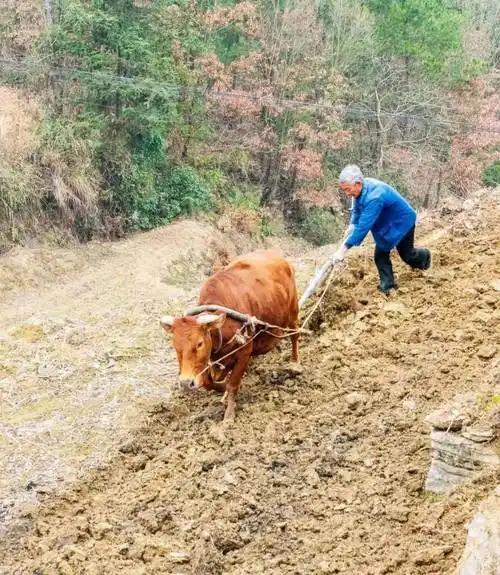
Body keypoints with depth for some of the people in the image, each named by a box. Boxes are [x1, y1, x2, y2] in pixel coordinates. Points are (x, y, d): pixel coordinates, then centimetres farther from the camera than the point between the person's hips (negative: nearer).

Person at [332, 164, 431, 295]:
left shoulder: (374, 197, -44)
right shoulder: (360, 189, -16)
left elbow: (364, 225, -45)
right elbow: (357, 209, 6)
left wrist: (344, 248, -44)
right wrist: (352, 225, -12)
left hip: (402, 221, -7)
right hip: (385, 223, 7)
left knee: (406, 254, 12)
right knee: (380, 255, 0)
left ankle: (424, 256, 44)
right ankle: (387, 285, 11)